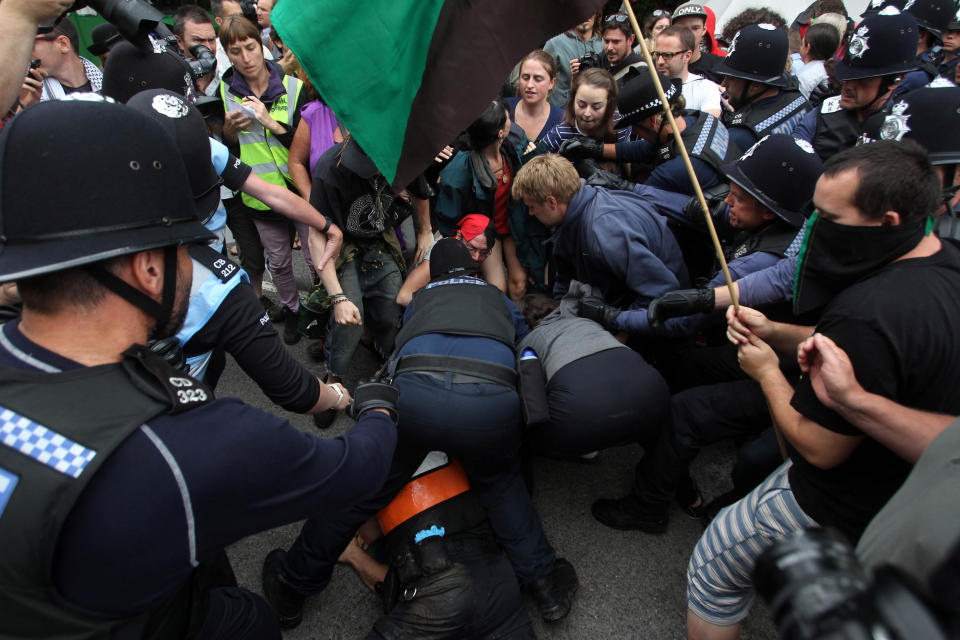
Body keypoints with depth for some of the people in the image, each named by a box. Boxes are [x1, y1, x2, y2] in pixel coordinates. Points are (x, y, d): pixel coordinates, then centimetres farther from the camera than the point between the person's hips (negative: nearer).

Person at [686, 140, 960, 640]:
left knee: (713, 571, 7)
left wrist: (768, 373, -11)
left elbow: (820, 448, -27)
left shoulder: (867, 313, -37)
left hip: (842, 513, -9)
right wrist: (775, 333, -3)